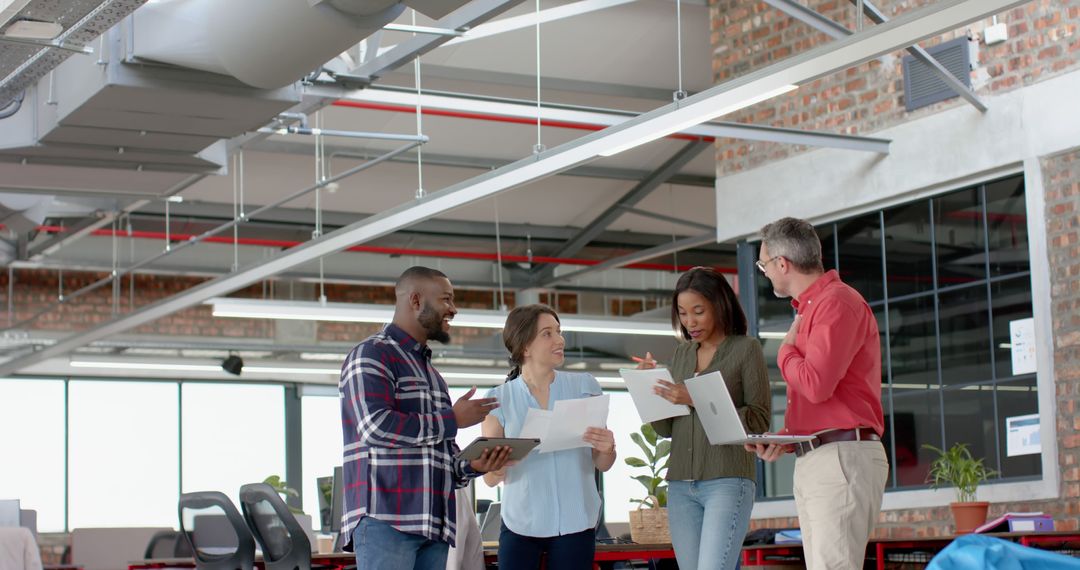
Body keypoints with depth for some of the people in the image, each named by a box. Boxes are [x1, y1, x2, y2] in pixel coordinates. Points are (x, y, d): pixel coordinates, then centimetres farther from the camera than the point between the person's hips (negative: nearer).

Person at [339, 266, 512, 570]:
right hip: (386, 520, -8)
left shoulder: (430, 372, 26)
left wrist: (473, 465, 5)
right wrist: (452, 420, -7)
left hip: (433, 526, 8)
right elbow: (377, 426, -18)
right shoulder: (372, 355, -1)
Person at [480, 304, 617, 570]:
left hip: (575, 524, 1)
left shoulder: (585, 387, 3)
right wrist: (496, 467, -20)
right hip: (521, 524, -1)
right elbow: (490, 478, 2)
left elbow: (602, 465, 6)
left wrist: (607, 449, -16)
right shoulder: (499, 398, 0)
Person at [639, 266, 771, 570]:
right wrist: (651, 389, -2)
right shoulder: (681, 354, 15)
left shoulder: (746, 349, 0)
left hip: (728, 481, -5)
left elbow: (760, 420, -6)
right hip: (681, 485, 6)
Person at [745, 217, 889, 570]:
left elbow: (816, 384, -20)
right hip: (812, 460, 10)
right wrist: (785, 440, 9)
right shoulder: (809, 308, 21)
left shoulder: (837, 303, -9)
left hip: (843, 458, -10)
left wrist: (786, 351, -1)